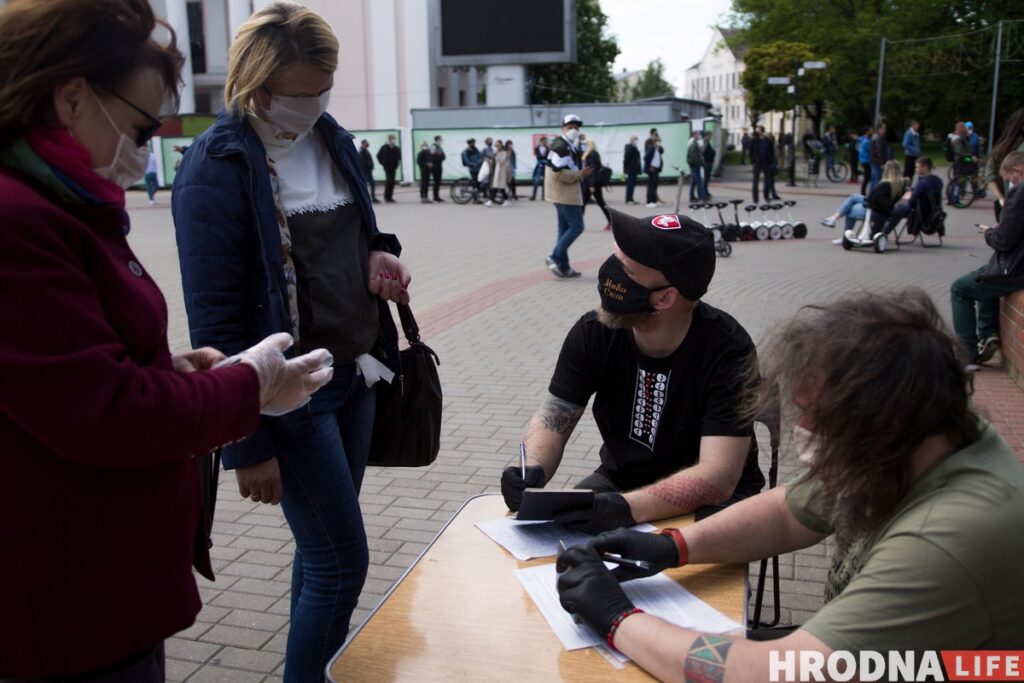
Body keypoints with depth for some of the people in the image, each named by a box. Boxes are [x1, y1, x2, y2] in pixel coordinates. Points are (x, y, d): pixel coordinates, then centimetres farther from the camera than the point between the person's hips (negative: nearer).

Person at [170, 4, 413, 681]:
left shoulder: (333, 139, 6)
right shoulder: (217, 167, -14)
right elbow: (214, 318, -15)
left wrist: (382, 254, -4)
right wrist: (247, 445, -14)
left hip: (357, 375, 7)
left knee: (324, 545, 17)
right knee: (343, 559, -2)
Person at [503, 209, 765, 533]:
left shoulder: (727, 350, -24)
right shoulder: (593, 332, -11)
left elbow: (718, 476, -31)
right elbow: (553, 419, -7)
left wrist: (628, 507, -46)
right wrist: (533, 471, -29)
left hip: (710, 499, -3)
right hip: (620, 480, 4)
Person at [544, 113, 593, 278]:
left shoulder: (569, 146, 18)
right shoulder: (560, 146, -16)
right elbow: (558, 172, -24)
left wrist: (581, 172, 12)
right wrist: (580, 174, -18)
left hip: (564, 193, 11)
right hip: (565, 194, -11)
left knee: (565, 228, 11)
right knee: (576, 226, -10)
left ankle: (563, 266, 14)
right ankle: (555, 257, -8)